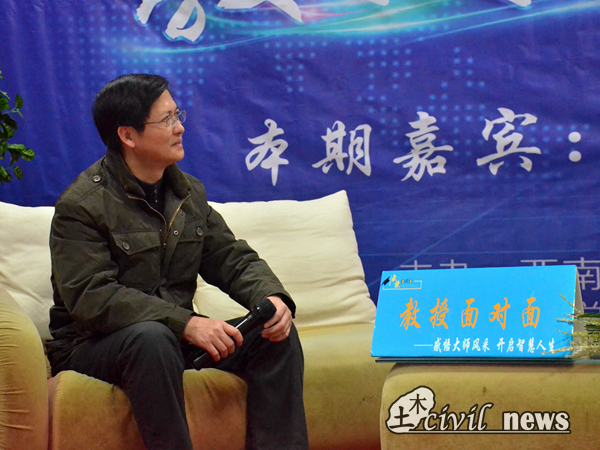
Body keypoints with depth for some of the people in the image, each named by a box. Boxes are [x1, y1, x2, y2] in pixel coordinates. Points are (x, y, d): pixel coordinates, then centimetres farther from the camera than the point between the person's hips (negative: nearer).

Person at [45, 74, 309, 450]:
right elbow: (91, 297, -24)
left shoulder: (188, 192, 10)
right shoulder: (81, 205, -14)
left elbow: (232, 258, 9)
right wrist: (185, 323, -33)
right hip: (93, 345, -6)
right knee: (151, 337, -39)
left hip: (178, 334, 7)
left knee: (278, 334, -10)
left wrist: (271, 297, -15)